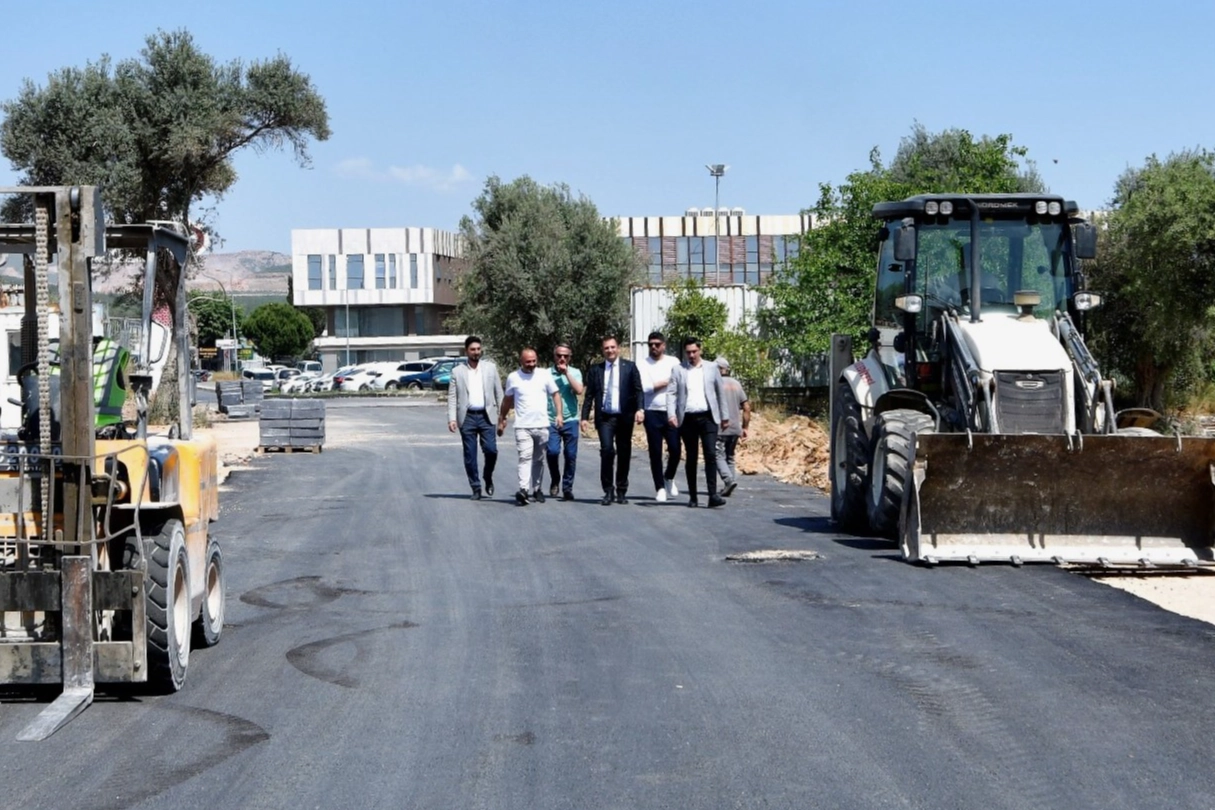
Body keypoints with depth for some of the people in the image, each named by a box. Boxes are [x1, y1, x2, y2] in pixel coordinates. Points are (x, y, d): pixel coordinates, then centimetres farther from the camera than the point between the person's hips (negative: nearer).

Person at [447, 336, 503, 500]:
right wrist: (452, 418, -7)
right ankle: (476, 488, 11)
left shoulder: (490, 368, 8)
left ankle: (488, 478, 15)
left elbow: (499, 392, 9)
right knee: (470, 456, 1)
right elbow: (452, 397, 3)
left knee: (491, 450, -11)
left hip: (486, 416, 0)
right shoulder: (457, 371, 5)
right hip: (467, 417, 0)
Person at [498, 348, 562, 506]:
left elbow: (555, 394, 7)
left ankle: (536, 489, 23)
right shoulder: (513, 377, 2)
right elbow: (507, 399, 13)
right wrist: (502, 419, 16)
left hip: (542, 425, 2)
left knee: (538, 459, 11)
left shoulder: (544, 374, 3)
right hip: (522, 426, -2)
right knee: (525, 458, -15)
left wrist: (559, 414, -5)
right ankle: (523, 490, -25)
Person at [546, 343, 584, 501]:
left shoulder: (574, 373, 6)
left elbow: (579, 390, -10)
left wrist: (566, 372, -9)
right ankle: (555, 480, 9)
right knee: (552, 451, -15)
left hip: (570, 421, 1)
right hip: (551, 421, -1)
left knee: (571, 456, 2)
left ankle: (567, 487, 12)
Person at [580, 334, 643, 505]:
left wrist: (639, 409, -15)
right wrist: (585, 417, 0)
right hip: (605, 417, 0)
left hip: (624, 417, 1)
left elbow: (638, 390, 0)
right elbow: (589, 395, 8)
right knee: (607, 450, -15)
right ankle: (608, 491, -5)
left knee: (624, 454, 5)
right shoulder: (595, 370, 8)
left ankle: (621, 492, 17)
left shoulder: (630, 367, 6)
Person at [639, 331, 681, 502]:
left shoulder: (673, 362, 7)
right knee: (655, 452, 2)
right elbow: (644, 387, -9)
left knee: (675, 449, -4)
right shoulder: (643, 364, 3)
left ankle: (669, 477, 23)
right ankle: (660, 487, 12)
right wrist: (666, 381, -4)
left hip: (671, 413, 1)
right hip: (652, 413, -1)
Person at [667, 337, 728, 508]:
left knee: (711, 454, -11)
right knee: (690, 458, 5)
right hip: (687, 419, 0)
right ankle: (692, 496, 12)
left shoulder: (711, 368, 8)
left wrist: (724, 416, 11)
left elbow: (720, 392, 12)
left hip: (708, 417, 0)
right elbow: (671, 393, 0)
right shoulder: (678, 370, 5)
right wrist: (671, 414, -15)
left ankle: (713, 495, -14)